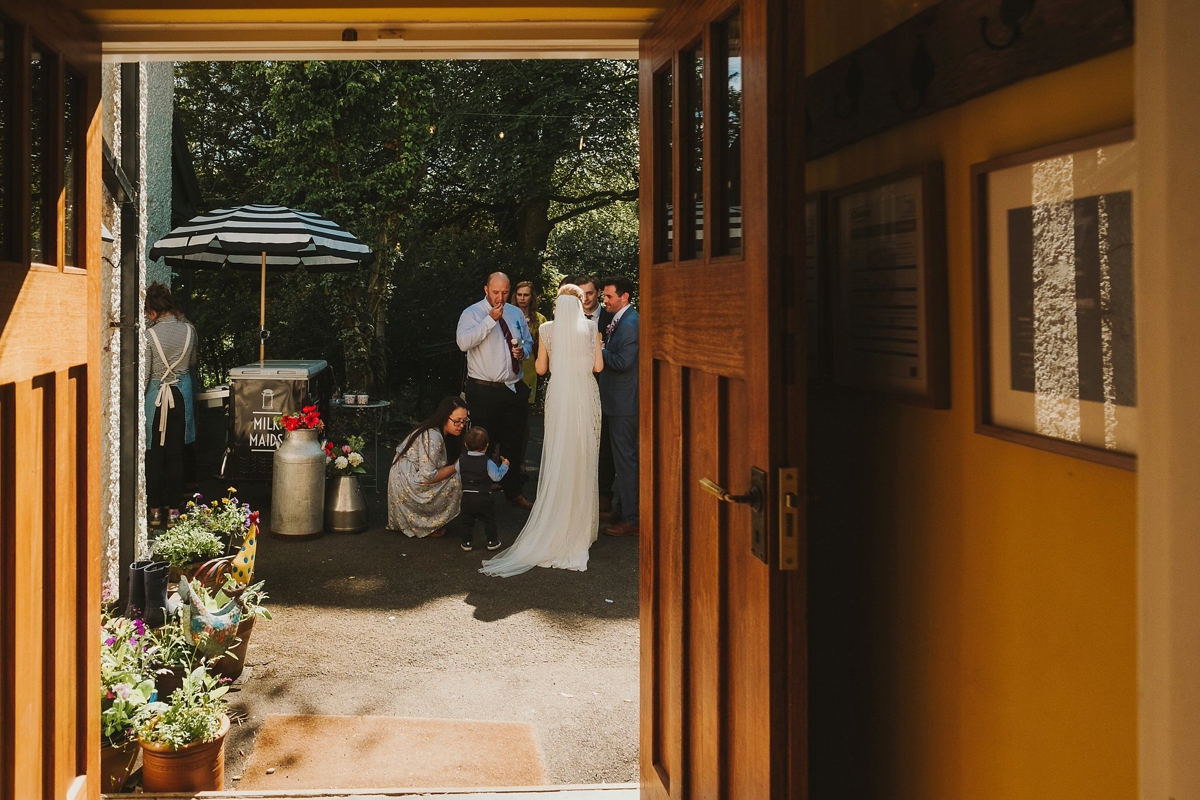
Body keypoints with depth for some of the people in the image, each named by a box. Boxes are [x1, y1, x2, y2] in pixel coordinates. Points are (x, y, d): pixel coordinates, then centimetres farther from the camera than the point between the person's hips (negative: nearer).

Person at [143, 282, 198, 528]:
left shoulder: (149, 334, -17)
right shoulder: (188, 330, -5)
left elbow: (143, 375, -16)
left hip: (156, 396, -4)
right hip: (181, 394, 4)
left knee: (154, 453, 8)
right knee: (176, 452, 11)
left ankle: (155, 510, 12)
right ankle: (173, 508, 16)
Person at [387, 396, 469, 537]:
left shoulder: (439, 433, 5)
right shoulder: (433, 437, -24)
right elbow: (426, 476, -26)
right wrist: (455, 467, -18)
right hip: (407, 487, -10)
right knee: (456, 481, -16)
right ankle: (428, 526, -3)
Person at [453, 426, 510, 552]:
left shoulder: (461, 460, -3)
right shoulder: (487, 462, -15)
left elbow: (458, 476, 7)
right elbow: (497, 477, -12)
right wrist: (504, 466, 3)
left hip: (466, 496, 2)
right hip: (484, 498, -2)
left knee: (465, 520, 14)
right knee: (489, 519, 13)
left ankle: (466, 542, 17)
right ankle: (492, 541, 20)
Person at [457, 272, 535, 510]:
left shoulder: (516, 313, 10)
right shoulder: (472, 314, -8)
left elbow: (528, 341, 22)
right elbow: (463, 343, -25)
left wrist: (524, 351, -3)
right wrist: (491, 319, -27)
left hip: (514, 389, 5)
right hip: (484, 390, -5)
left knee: (513, 443, 14)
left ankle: (513, 491, 26)